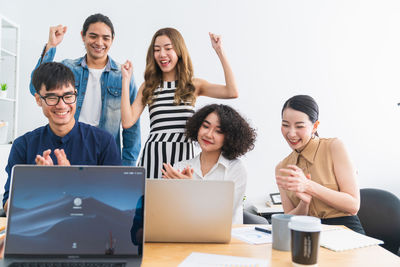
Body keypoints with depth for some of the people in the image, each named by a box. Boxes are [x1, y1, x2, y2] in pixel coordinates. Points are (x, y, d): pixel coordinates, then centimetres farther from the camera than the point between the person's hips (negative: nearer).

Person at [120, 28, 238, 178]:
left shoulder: (194, 85, 9)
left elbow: (232, 92, -6)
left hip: (183, 154, 0)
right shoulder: (147, 87, 11)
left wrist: (219, 51, -2)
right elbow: (127, 122, 1)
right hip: (153, 153, 1)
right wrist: (126, 80, 1)